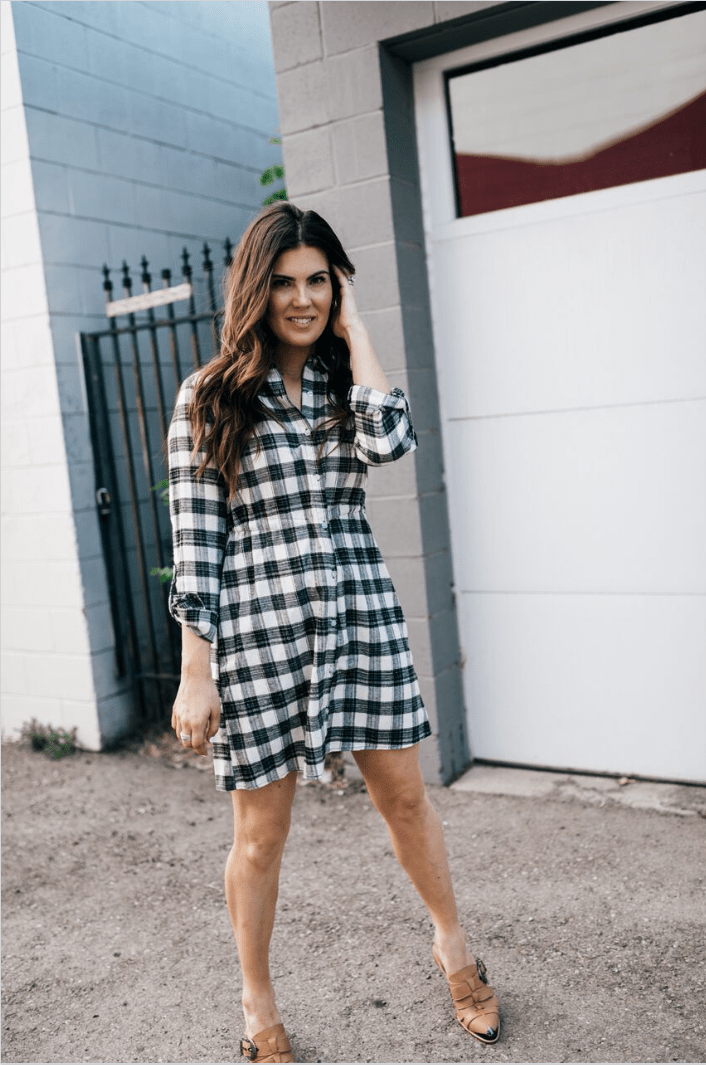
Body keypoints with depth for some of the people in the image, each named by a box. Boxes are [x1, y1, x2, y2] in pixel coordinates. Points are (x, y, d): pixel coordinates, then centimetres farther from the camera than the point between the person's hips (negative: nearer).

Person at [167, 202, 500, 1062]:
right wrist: (196, 675, -8)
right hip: (256, 628, -2)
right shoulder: (209, 396, -1)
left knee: (403, 796, 14)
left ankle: (452, 946, 41)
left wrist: (353, 330, -4)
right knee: (261, 831, 10)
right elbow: (194, 540, -4)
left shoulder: (346, 382, 9)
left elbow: (391, 441, -15)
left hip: (361, 612, 3)